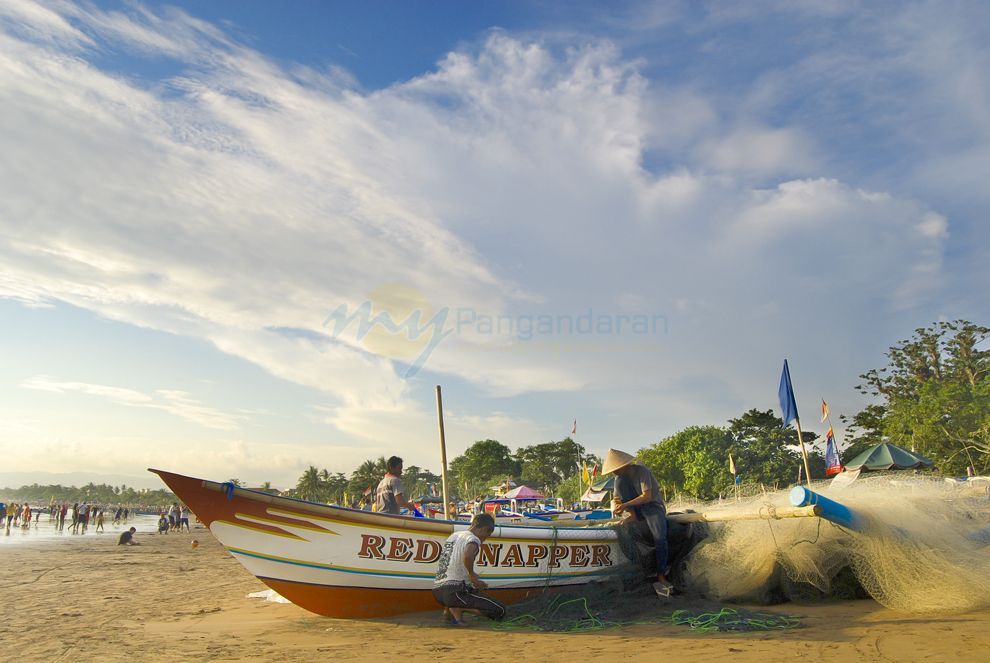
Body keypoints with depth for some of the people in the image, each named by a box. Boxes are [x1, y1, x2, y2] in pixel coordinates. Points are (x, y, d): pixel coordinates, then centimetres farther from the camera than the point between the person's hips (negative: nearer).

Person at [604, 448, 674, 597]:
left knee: (660, 538, -32)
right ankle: (634, 517, -18)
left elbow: (647, 496, -26)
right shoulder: (620, 477, 0)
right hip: (635, 508, 5)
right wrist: (616, 505, -26)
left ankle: (661, 577, -26)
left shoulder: (641, 470, -19)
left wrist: (625, 505, -33)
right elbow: (615, 499, -1)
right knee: (621, 482, -18)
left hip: (653, 505, -5)